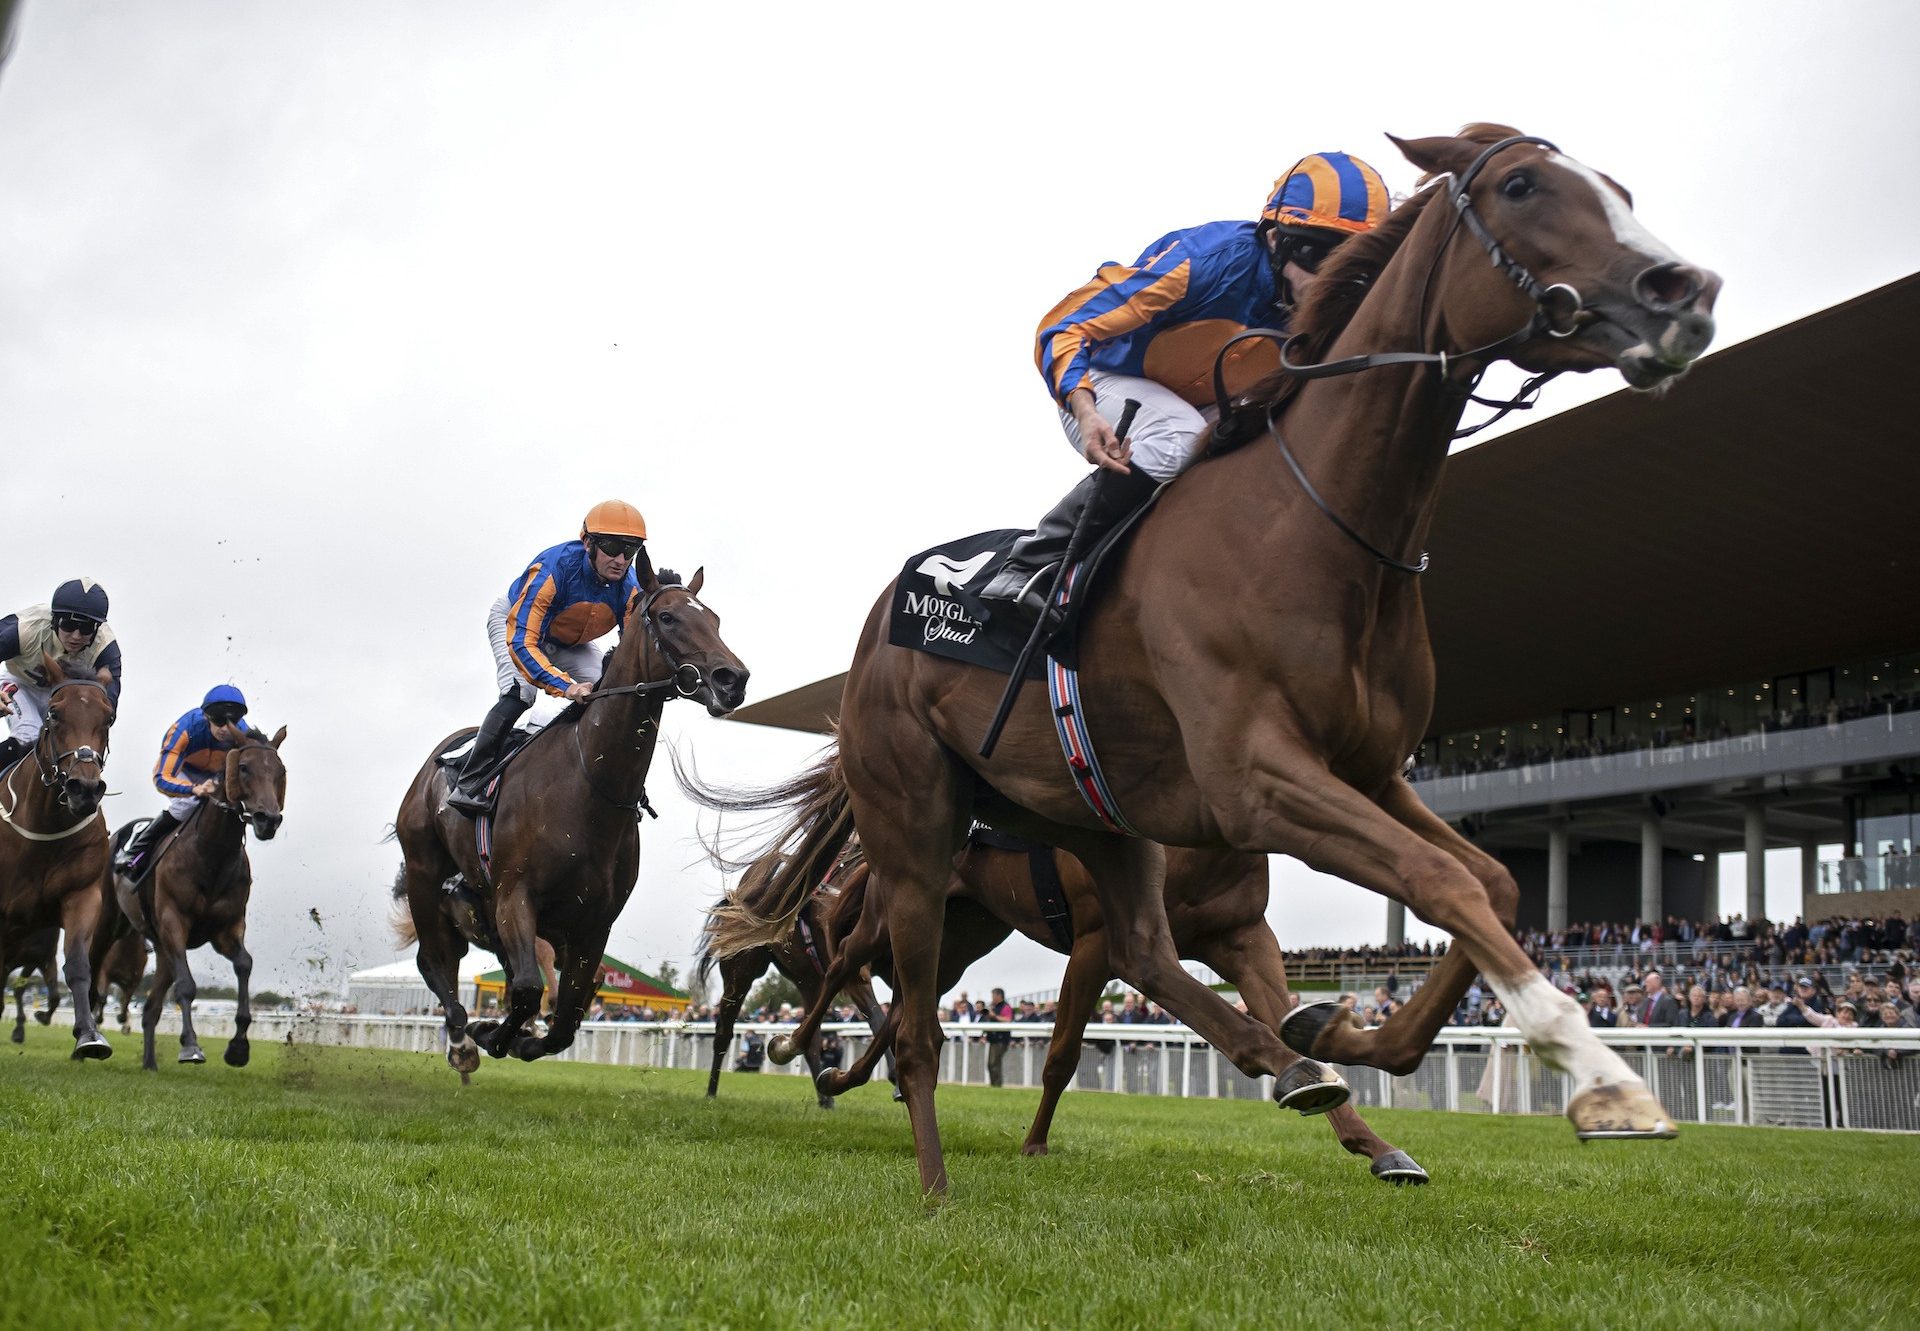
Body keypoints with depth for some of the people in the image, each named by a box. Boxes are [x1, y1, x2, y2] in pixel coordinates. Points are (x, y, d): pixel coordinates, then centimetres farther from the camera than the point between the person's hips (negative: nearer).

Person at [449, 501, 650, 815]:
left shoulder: (631, 588, -28)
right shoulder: (553, 568, -42)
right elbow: (521, 642, -46)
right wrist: (565, 686, -59)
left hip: (570, 644, 5)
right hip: (513, 621, -5)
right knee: (520, 694, -29)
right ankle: (467, 785, -28)